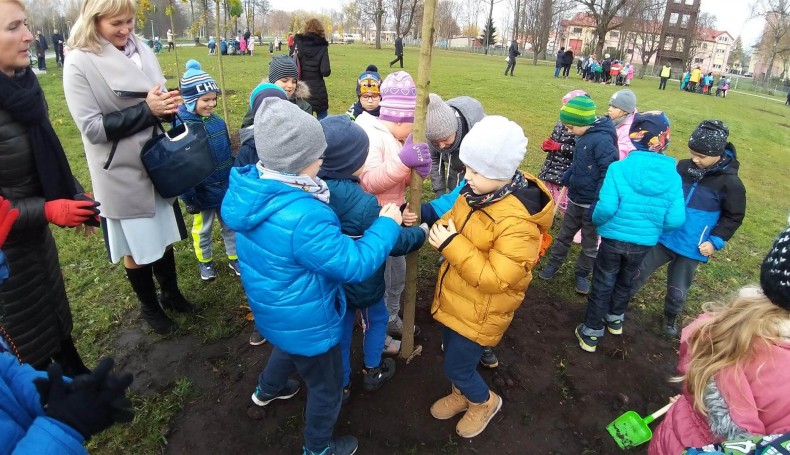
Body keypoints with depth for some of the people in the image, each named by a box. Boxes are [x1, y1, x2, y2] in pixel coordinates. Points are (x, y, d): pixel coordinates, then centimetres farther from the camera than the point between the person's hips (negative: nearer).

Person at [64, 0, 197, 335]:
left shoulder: (140, 50, 1)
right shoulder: (79, 63, -13)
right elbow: (92, 127, -17)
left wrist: (168, 104, -12)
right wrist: (146, 110, -24)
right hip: (121, 173, -4)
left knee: (163, 235, 18)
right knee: (136, 246, 11)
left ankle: (171, 292, 39)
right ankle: (149, 306, 33)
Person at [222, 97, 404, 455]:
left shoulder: (251, 187, -13)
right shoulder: (302, 217, -40)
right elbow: (355, 264, -30)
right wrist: (387, 225, -17)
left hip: (274, 310, 8)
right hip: (304, 321, -8)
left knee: (287, 346, 40)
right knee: (327, 385, 20)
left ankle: (268, 389, 68)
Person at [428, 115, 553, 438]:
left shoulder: (517, 222, -32)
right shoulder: (479, 191, -7)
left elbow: (495, 279, -30)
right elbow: (455, 217, 10)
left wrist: (452, 245, -30)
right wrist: (440, 231, -12)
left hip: (480, 312, -7)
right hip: (457, 298, 8)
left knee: (456, 367, 9)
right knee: (452, 351, 25)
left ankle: (485, 402, 41)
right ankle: (462, 395, 53)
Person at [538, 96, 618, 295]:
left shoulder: (602, 140, -24)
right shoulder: (585, 137, 3)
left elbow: (609, 174, -26)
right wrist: (566, 180, 19)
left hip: (592, 204, -7)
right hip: (575, 199, 7)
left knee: (590, 243, 12)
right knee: (564, 234, 19)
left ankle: (582, 274, 28)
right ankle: (554, 263, 35)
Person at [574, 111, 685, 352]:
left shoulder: (618, 168, -20)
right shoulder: (673, 176, -10)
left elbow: (606, 207, -25)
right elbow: (676, 219, -11)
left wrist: (597, 221, -3)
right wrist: (655, 228, 9)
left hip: (614, 239, -3)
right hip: (644, 243, 3)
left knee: (602, 286, 13)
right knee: (625, 282, 27)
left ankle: (591, 333, 23)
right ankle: (615, 320, 48)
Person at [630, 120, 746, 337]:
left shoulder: (730, 182, -13)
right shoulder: (682, 167, -5)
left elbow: (734, 217, -3)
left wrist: (716, 240, -11)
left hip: (692, 247, -2)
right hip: (664, 236, 2)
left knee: (678, 291, 11)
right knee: (637, 272, 7)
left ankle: (672, 317, 40)